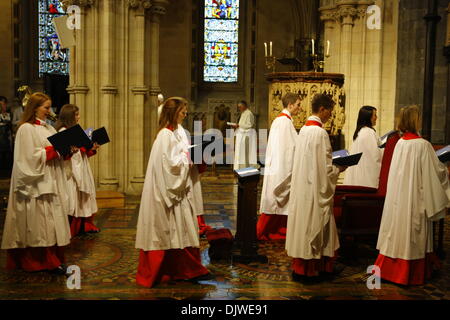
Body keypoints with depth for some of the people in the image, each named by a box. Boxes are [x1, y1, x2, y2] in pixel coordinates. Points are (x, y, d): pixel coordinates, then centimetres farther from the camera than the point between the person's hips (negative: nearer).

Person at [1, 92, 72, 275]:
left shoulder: (48, 128, 16)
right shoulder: (26, 129, -9)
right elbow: (30, 157, -16)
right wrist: (55, 149, -15)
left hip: (51, 183, 8)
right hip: (36, 185, -8)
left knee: (51, 222, 7)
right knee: (39, 223, -4)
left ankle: (52, 258, 11)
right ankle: (40, 261, 2)